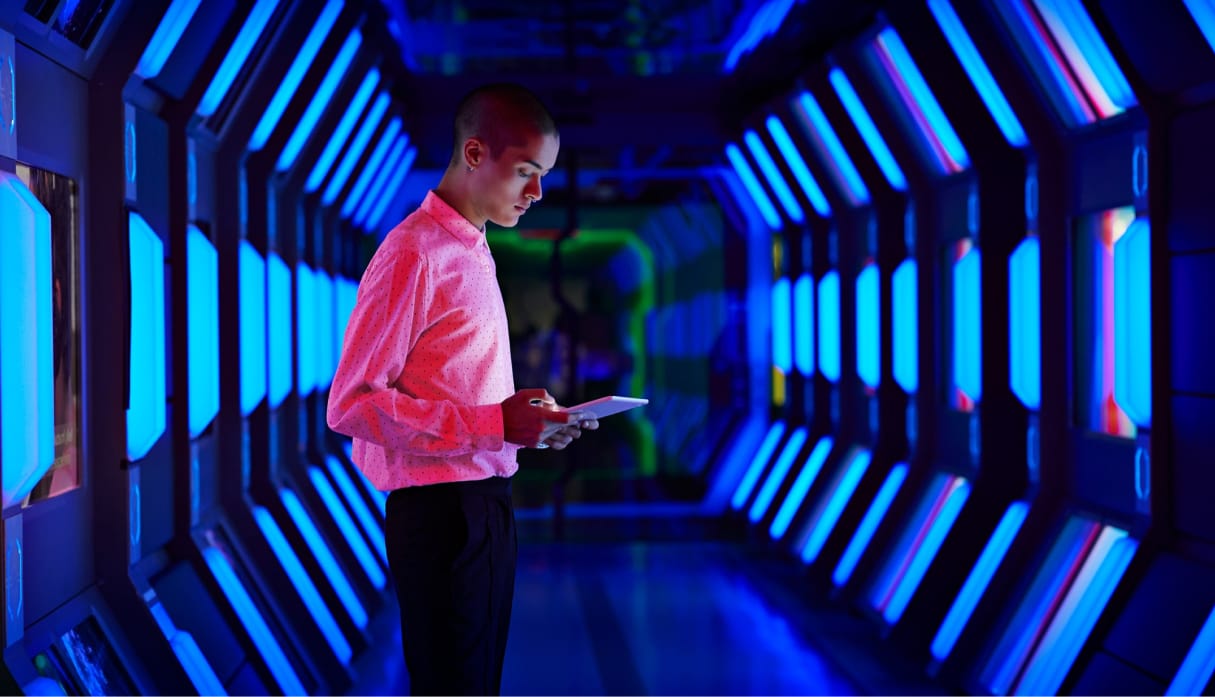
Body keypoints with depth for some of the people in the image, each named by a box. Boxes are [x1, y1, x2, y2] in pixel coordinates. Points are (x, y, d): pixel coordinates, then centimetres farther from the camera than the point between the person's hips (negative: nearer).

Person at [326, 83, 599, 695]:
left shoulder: (474, 253, 15)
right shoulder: (413, 254, -14)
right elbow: (351, 404, -19)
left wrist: (530, 423, 3)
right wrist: (494, 425, -22)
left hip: (486, 502, 9)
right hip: (440, 508, -9)